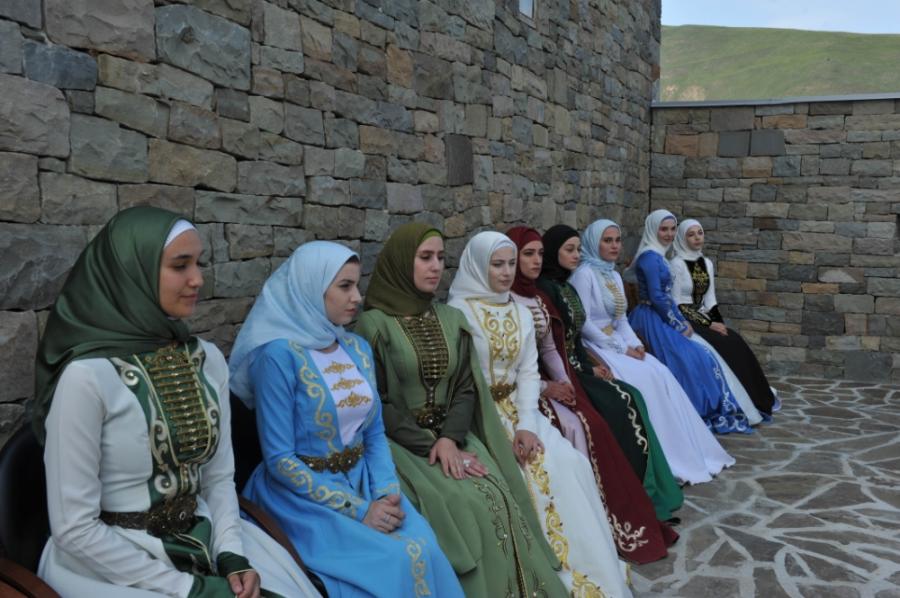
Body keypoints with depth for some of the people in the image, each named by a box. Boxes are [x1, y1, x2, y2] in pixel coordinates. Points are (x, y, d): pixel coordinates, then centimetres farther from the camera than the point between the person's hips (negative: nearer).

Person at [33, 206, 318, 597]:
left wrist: (231, 557, -8)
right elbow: (74, 528, -16)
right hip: (113, 562, -5)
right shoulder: (87, 376, -17)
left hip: (204, 542, 5)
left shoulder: (208, 360, 1)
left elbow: (219, 477, 8)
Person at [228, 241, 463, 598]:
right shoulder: (278, 355, -14)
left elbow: (375, 434, 10)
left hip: (362, 481, 5)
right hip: (302, 493, -5)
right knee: (398, 559, -26)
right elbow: (279, 459, -15)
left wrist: (387, 493, -9)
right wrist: (357, 509, -18)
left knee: (424, 547, -21)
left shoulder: (358, 349, 6)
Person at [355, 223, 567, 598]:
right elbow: (376, 403, -9)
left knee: (499, 499, -19)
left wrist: (450, 438, -12)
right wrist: (429, 445, -15)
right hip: (400, 442, -4)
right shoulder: (374, 324, -7)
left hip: (451, 435, 5)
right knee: (466, 508, -25)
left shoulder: (452, 320, 10)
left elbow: (467, 388, 6)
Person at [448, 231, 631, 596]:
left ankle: (591, 568, -6)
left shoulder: (521, 313, 10)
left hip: (516, 409, 5)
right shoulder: (458, 312, -9)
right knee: (540, 471, -24)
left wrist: (527, 424, -11)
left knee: (571, 463, -17)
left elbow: (529, 373, 4)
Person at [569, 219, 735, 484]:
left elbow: (621, 318, 15)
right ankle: (666, 459, -17)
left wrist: (634, 343, -4)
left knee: (661, 374, -14)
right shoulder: (584, 274, -11)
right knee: (643, 379, -24)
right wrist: (621, 349, -17)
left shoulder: (614, 276, 15)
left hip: (617, 343, 8)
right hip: (595, 347, -7)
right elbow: (584, 325, -18)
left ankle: (685, 452, -11)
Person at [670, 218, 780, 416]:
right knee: (724, 345, -23)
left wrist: (718, 322, -6)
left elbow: (710, 299, 12)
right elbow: (677, 304, -14)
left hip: (703, 318, 6)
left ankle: (756, 399, -12)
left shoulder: (707, 263, 11)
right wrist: (708, 324, -17)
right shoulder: (676, 264, -11)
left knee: (735, 341, -17)